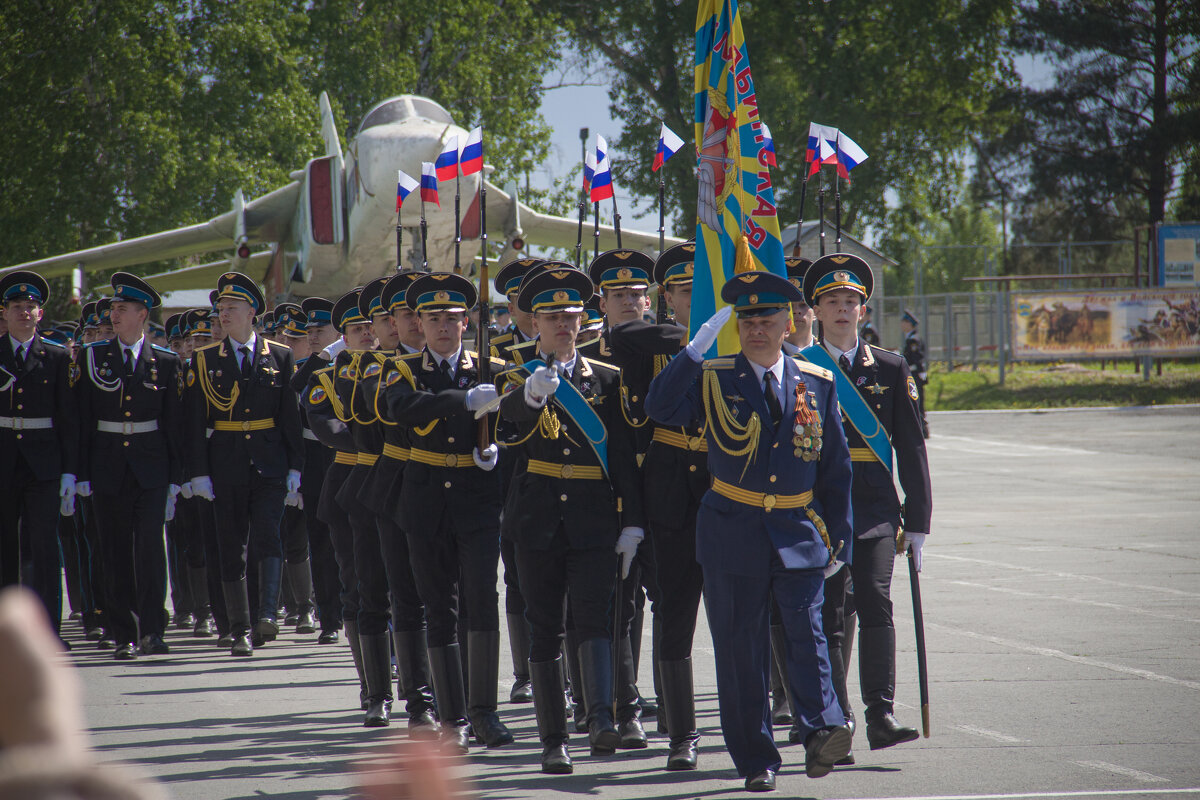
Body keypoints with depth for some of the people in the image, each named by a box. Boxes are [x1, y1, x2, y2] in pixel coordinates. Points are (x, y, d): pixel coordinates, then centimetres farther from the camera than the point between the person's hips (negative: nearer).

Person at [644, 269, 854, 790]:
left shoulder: (818, 384, 7)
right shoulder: (713, 378, 1)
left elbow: (835, 468, 12)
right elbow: (660, 409, -17)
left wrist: (838, 540, 9)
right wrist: (697, 350, -25)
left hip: (799, 532, 1)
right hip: (732, 529, 0)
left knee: (806, 631, -15)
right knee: (741, 647, 2)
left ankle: (821, 729, -25)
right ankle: (756, 760, 8)